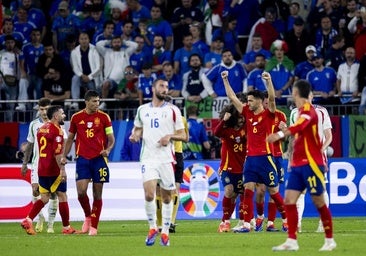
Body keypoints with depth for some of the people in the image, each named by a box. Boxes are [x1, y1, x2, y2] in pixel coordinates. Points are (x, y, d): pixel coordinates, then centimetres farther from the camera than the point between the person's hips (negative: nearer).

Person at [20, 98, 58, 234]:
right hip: (37, 163, 2)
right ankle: (40, 218, 9)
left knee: (53, 193, -2)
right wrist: (24, 163, 17)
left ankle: (50, 224, 7)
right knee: (35, 190, -11)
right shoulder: (34, 124, 8)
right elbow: (29, 144, 17)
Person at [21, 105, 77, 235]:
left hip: (42, 169, 8)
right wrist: (62, 169, -23)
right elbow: (58, 152, -22)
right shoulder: (57, 130, -13)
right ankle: (66, 228, 9)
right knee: (62, 197, 3)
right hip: (54, 170, -8)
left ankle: (28, 220, -5)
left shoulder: (42, 129, 13)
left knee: (44, 198, 10)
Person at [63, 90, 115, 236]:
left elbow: (111, 139, 5)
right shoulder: (76, 117, 6)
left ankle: (94, 226, 9)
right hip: (82, 158, 1)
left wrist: (107, 150, -15)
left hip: (99, 158, -1)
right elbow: (70, 138, 15)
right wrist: (64, 156, 7)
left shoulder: (104, 117, 2)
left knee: (97, 194, 1)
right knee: (81, 191, -12)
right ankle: (88, 216, 15)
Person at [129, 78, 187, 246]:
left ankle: (165, 232, 15)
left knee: (166, 197, 4)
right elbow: (138, 128, 26)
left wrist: (170, 136, -15)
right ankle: (152, 228, 4)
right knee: (149, 194, -15)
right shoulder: (142, 110, 10)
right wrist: (135, 135, 3)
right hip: (148, 157, 0)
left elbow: (183, 136, 4)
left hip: (167, 158, 0)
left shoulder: (173, 110, 4)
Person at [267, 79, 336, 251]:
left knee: (319, 202, 0)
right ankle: (292, 241, 0)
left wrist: (280, 134, -50)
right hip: (298, 165, 9)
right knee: (289, 200, -1)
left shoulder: (308, 111, -15)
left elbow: (299, 126, -38)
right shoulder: (301, 111, 14)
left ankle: (330, 240, 11)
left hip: (311, 164, -9)